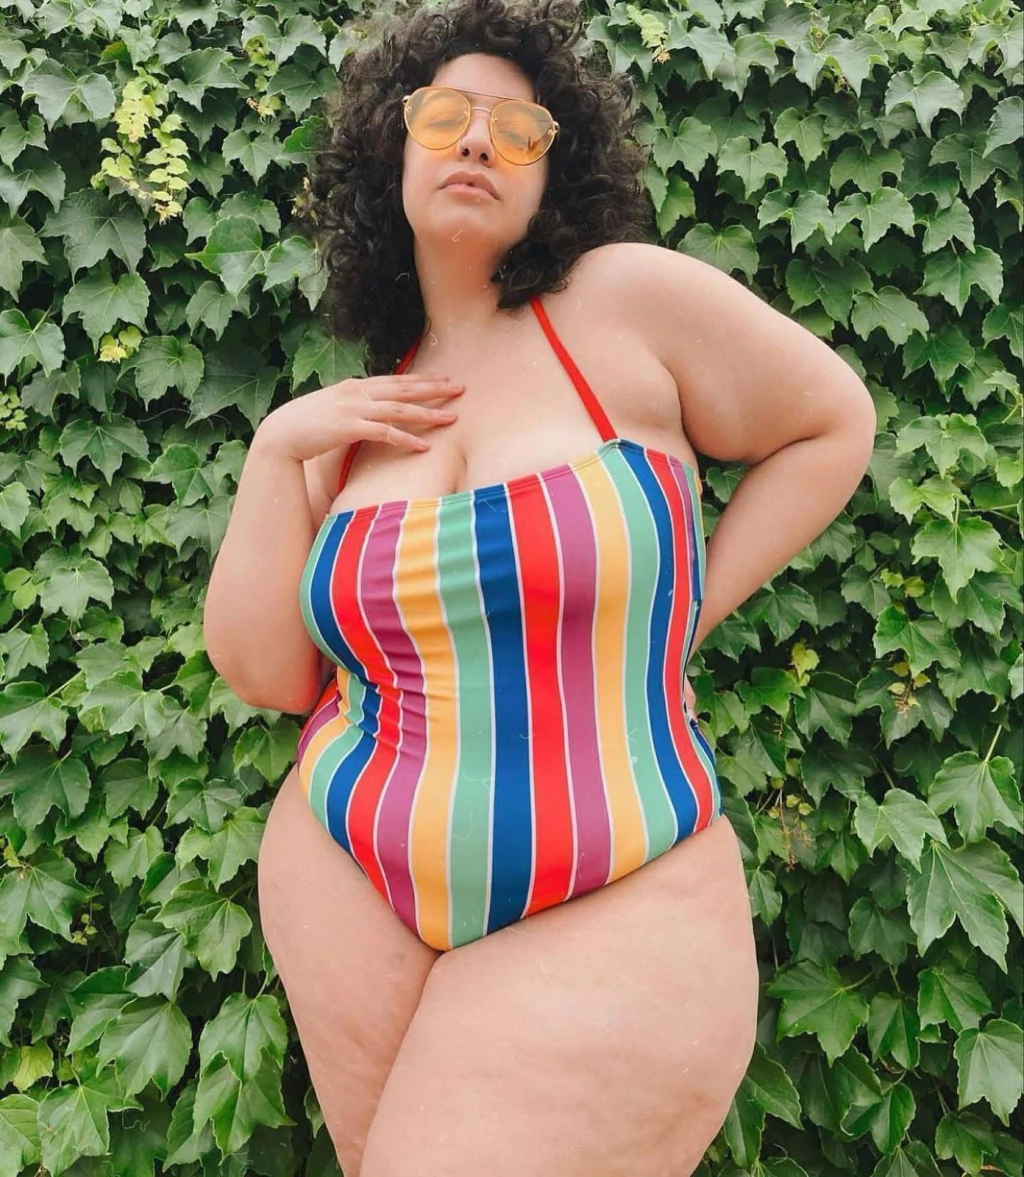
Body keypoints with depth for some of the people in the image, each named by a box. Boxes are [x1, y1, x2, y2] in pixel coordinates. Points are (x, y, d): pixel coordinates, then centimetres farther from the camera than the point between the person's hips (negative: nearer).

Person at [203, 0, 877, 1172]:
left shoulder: (629, 299, -5)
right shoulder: (354, 420, 7)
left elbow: (833, 422, 5)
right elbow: (265, 672, 4)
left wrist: (690, 605, -1)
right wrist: (275, 447, -3)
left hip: (608, 917, -4)